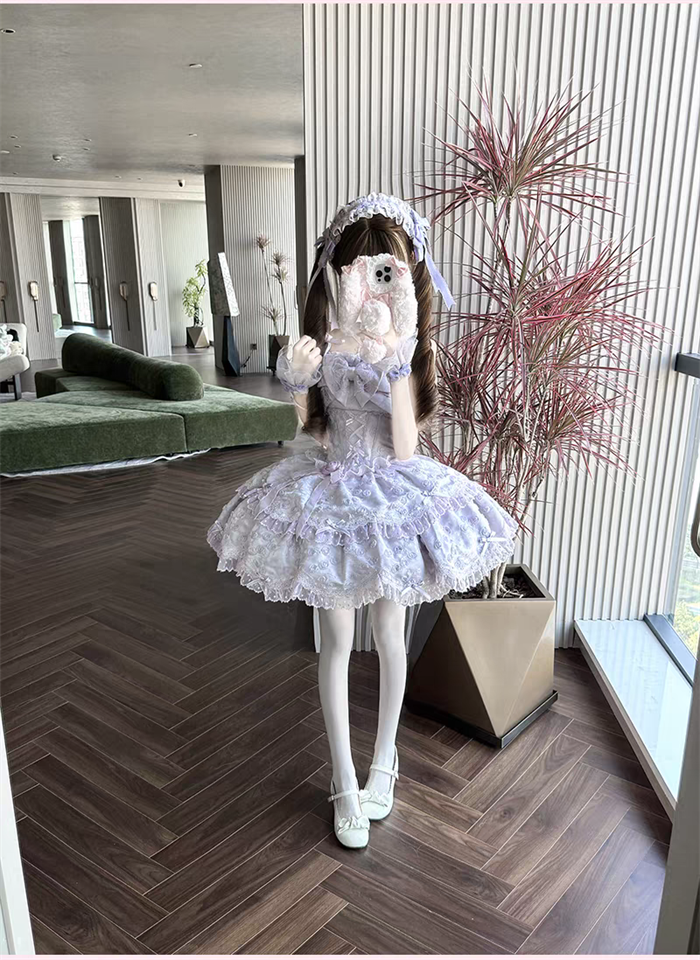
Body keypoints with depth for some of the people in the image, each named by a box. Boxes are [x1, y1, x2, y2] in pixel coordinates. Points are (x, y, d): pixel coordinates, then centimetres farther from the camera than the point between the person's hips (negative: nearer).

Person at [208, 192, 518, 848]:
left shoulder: (407, 348, -11)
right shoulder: (323, 342, -7)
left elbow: (403, 448, -21)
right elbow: (316, 434, -2)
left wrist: (396, 361, -30)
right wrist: (299, 381, -20)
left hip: (392, 499, -1)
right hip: (332, 494, 1)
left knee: (389, 636, 14)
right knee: (337, 642, 9)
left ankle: (383, 759, 38)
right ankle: (346, 783, 27)